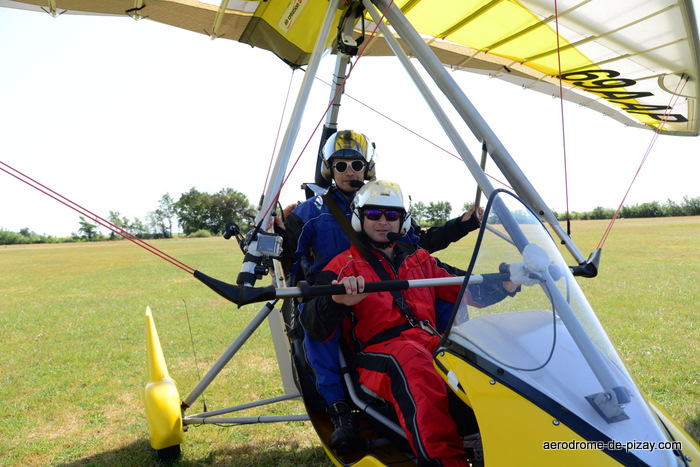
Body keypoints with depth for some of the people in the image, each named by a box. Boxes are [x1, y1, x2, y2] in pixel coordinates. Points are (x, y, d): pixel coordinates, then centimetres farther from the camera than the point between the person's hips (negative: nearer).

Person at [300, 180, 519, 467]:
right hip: (380, 351, -4)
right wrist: (336, 300, -23)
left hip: (432, 343, 4)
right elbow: (315, 329, 0)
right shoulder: (344, 265, 13)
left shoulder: (420, 260, 27)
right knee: (412, 361, -38)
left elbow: (467, 291, 22)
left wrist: (506, 283, 2)